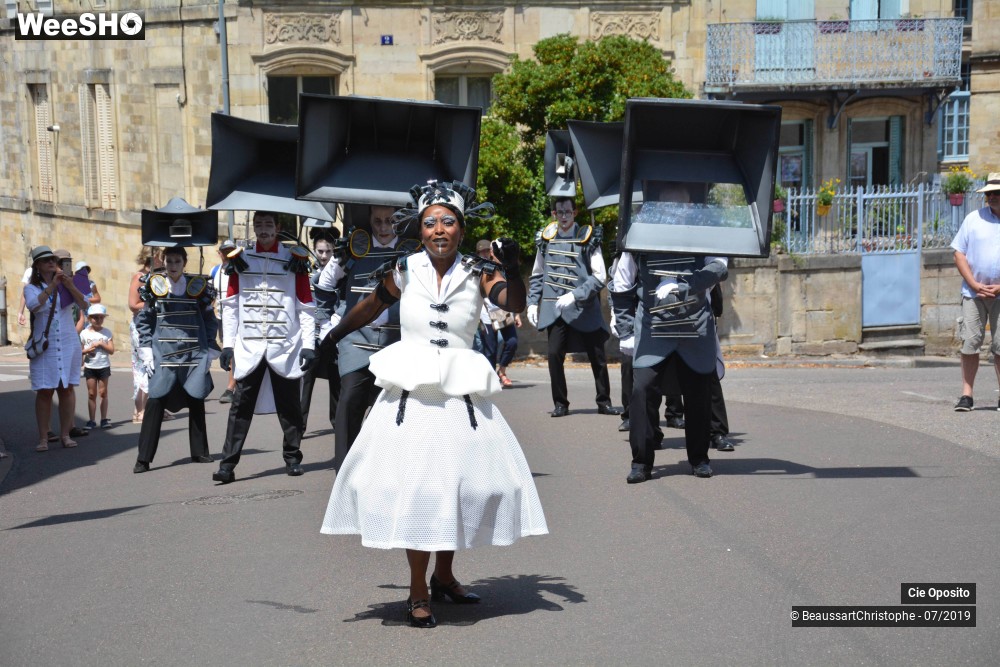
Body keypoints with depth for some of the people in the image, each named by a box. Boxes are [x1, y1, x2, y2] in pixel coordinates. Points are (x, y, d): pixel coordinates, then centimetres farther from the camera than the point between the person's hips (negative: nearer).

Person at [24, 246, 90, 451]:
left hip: (69, 344, 2)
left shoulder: (65, 286, 8)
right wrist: (52, 286, -24)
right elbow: (33, 305, -19)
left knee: (67, 388, 3)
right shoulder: (32, 288, 3)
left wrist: (70, 286, -19)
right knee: (44, 391, -3)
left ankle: (66, 434, 9)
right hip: (44, 347, -2)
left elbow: (84, 304, -5)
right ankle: (43, 438, 1)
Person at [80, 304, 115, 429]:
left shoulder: (107, 332, 1)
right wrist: (87, 350, -15)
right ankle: (92, 420, 6)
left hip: (104, 366, 0)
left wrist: (101, 344, -15)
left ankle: (104, 419, 7)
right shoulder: (84, 333, 1)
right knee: (91, 394, 3)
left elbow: (111, 350, -4)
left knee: (103, 393, 3)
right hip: (90, 367, 0)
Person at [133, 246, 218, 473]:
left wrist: (209, 351, 3)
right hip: (163, 354, -1)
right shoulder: (155, 286, 3)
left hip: (194, 354, 1)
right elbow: (143, 320, 7)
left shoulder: (197, 286, 4)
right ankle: (143, 458, -7)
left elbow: (209, 320, 9)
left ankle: (199, 452, 22)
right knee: (155, 401, -10)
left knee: (196, 400, 8)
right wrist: (146, 350, -1)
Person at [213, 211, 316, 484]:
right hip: (248, 348, 1)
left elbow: (306, 307, 2)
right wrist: (228, 344, 1)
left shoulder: (294, 260, 3)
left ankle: (293, 458, 20)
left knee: (289, 407, 7)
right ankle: (228, 464, -2)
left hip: (285, 347, -1)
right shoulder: (240, 260, 7)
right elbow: (230, 305, 7)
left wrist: (308, 345, -4)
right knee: (241, 407, -2)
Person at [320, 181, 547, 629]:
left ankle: (444, 576, 29)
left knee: (463, 481, 8)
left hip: (462, 393, 1)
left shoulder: (478, 273, -1)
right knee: (415, 487, -1)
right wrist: (332, 336, 25)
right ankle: (418, 593, 9)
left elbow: (514, 303, -17)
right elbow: (372, 306, 16)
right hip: (411, 393, -1)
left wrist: (511, 269, -35)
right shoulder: (406, 271, 1)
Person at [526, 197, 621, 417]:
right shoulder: (546, 239, 5)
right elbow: (537, 275, 14)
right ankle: (560, 404, 7)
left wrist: (574, 295, -18)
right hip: (554, 308, 2)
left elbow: (600, 277, -9)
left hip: (584, 308, -1)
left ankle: (604, 402, 19)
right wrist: (533, 302, 6)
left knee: (598, 357, 5)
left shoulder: (587, 239, -4)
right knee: (554, 355, -6)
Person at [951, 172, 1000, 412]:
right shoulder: (974, 219, 6)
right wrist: (975, 285, -6)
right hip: (973, 292, 1)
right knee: (970, 343, -2)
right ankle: (966, 395, 2)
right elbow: (959, 254, 5)